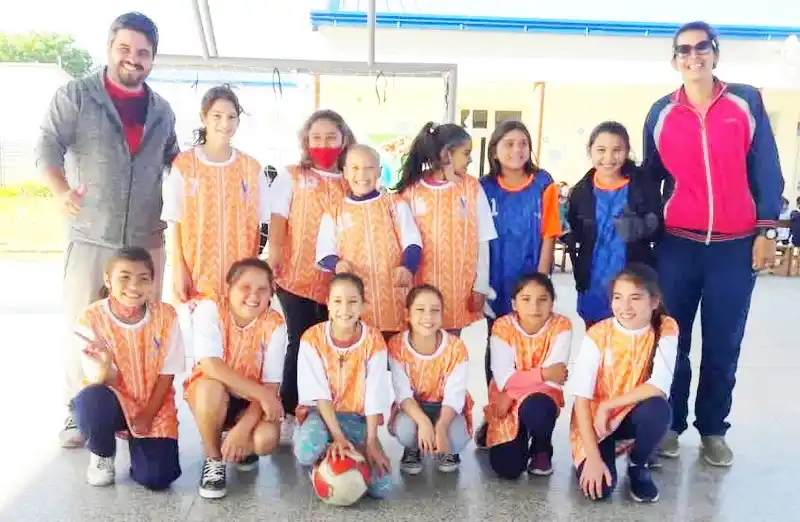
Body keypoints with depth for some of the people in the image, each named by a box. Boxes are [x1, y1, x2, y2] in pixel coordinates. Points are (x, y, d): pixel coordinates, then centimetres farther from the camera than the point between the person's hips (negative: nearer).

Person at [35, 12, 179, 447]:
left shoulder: (161, 111, 12)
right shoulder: (76, 96, 0)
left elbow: (174, 160, 23)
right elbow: (48, 146, -7)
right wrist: (62, 191, -20)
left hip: (147, 240, 4)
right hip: (90, 236, -3)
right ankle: (77, 410, 18)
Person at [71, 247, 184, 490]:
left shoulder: (165, 315, -12)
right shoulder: (90, 320, -15)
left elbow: (167, 374, -4)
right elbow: (104, 383, -17)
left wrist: (147, 416, -9)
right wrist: (106, 365, -39)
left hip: (155, 405, 0)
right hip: (115, 402, 0)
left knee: (157, 477, -17)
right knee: (90, 400, -36)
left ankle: (137, 440, 19)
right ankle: (102, 455, -2)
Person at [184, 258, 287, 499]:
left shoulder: (274, 324, -16)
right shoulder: (209, 309, -19)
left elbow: (271, 385, -17)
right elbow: (210, 366, -31)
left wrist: (243, 428, -29)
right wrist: (263, 395, -34)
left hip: (253, 401, 1)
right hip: (212, 393, -1)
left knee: (266, 439, -28)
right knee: (212, 387, -36)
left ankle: (242, 448, 11)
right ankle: (214, 458, -10)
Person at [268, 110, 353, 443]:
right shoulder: (291, 177, 6)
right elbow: (278, 222, 0)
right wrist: (274, 260, -14)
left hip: (337, 280, 2)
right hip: (297, 277, -2)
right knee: (300, 343, 0)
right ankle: (288, 414, 13)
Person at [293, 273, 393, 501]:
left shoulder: (374, 341, -9)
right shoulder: (312, 338, -12)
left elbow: (375, 395, -10)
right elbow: (319, 393, -16)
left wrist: (371, 442, -17)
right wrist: (337, 436, -24)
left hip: (358, 417, 1)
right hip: (320, 412, -1)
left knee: (381, 487, -19)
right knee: (308, 453, -37)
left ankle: (346, 458, 11)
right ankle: (328, 457, 1)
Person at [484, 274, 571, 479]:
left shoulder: (561, 325, -14)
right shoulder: (502, 327, -14)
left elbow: (554, 378, -19)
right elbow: (503, 379, -19)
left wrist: (513, 394, -19)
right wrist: (543, 373, -24)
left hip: (542, 396, 0)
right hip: (505, 402, 0)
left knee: (535, 410, -37)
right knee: (507, 468, -16)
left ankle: (542, 449, -1)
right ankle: (506, 434, 21)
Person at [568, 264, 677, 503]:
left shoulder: (665, 329, -14)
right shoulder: (598, 335, -17)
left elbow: (659, 387, -22)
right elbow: (582, 398, -20)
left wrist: (607, 406, -20)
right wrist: (593, 458, -25)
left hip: (634, 414, 2)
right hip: (595, 419, -1)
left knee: (658, 409, -33)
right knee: (599, 488, -24)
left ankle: (639, 465, -1)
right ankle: (604, 452, 13)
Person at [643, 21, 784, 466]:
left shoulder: (747, 102, 4)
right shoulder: (661, 114, 6)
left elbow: (767, 170, 4)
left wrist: (767, 231, -3)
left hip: (736, 246, 0)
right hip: (677, 245, 1)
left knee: (724, 344, 7)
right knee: (672, 341, 5)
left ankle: (714, 430, 21)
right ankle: (670, 425, 20)